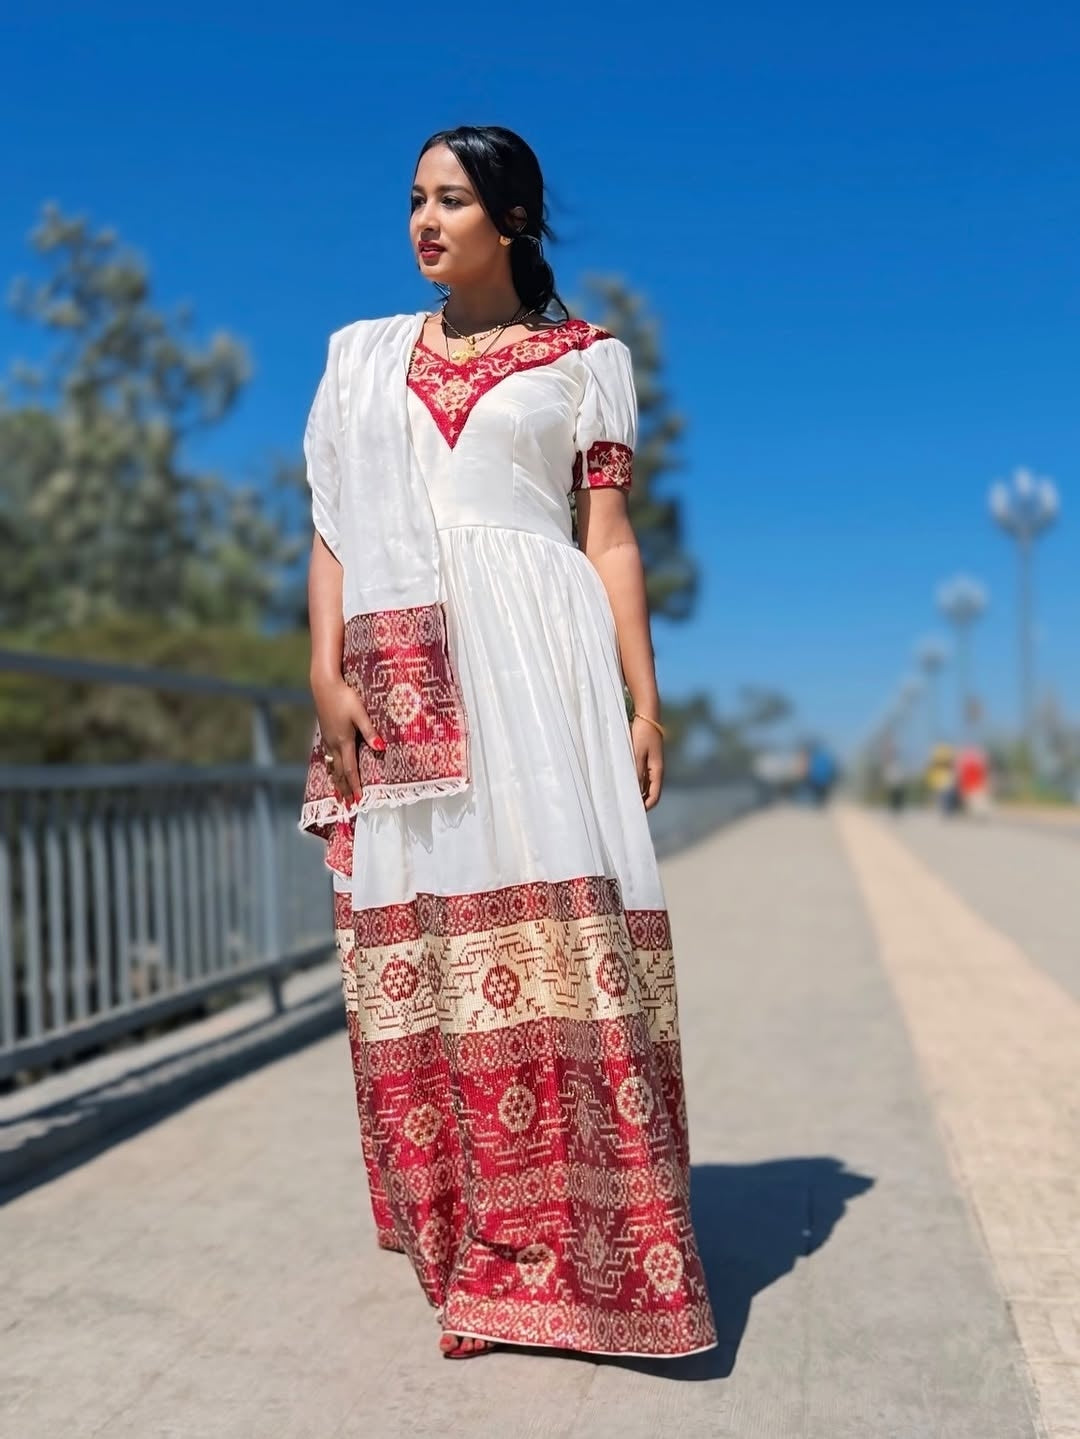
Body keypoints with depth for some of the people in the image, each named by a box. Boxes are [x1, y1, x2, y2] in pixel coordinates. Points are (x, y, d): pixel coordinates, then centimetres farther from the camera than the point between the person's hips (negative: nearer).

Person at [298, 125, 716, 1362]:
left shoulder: (580, 358, 11)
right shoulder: (363, 356, 19)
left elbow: (609, 538, 5)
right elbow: (331, 529, 13)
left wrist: (643, 701, -4)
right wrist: (326, 673, -1)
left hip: (532, 658, -3)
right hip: (401, 677, 3)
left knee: (555, 926, -10)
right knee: (415, 943, 0)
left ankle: (586, 1241, -2)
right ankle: (473, 1237, 11)